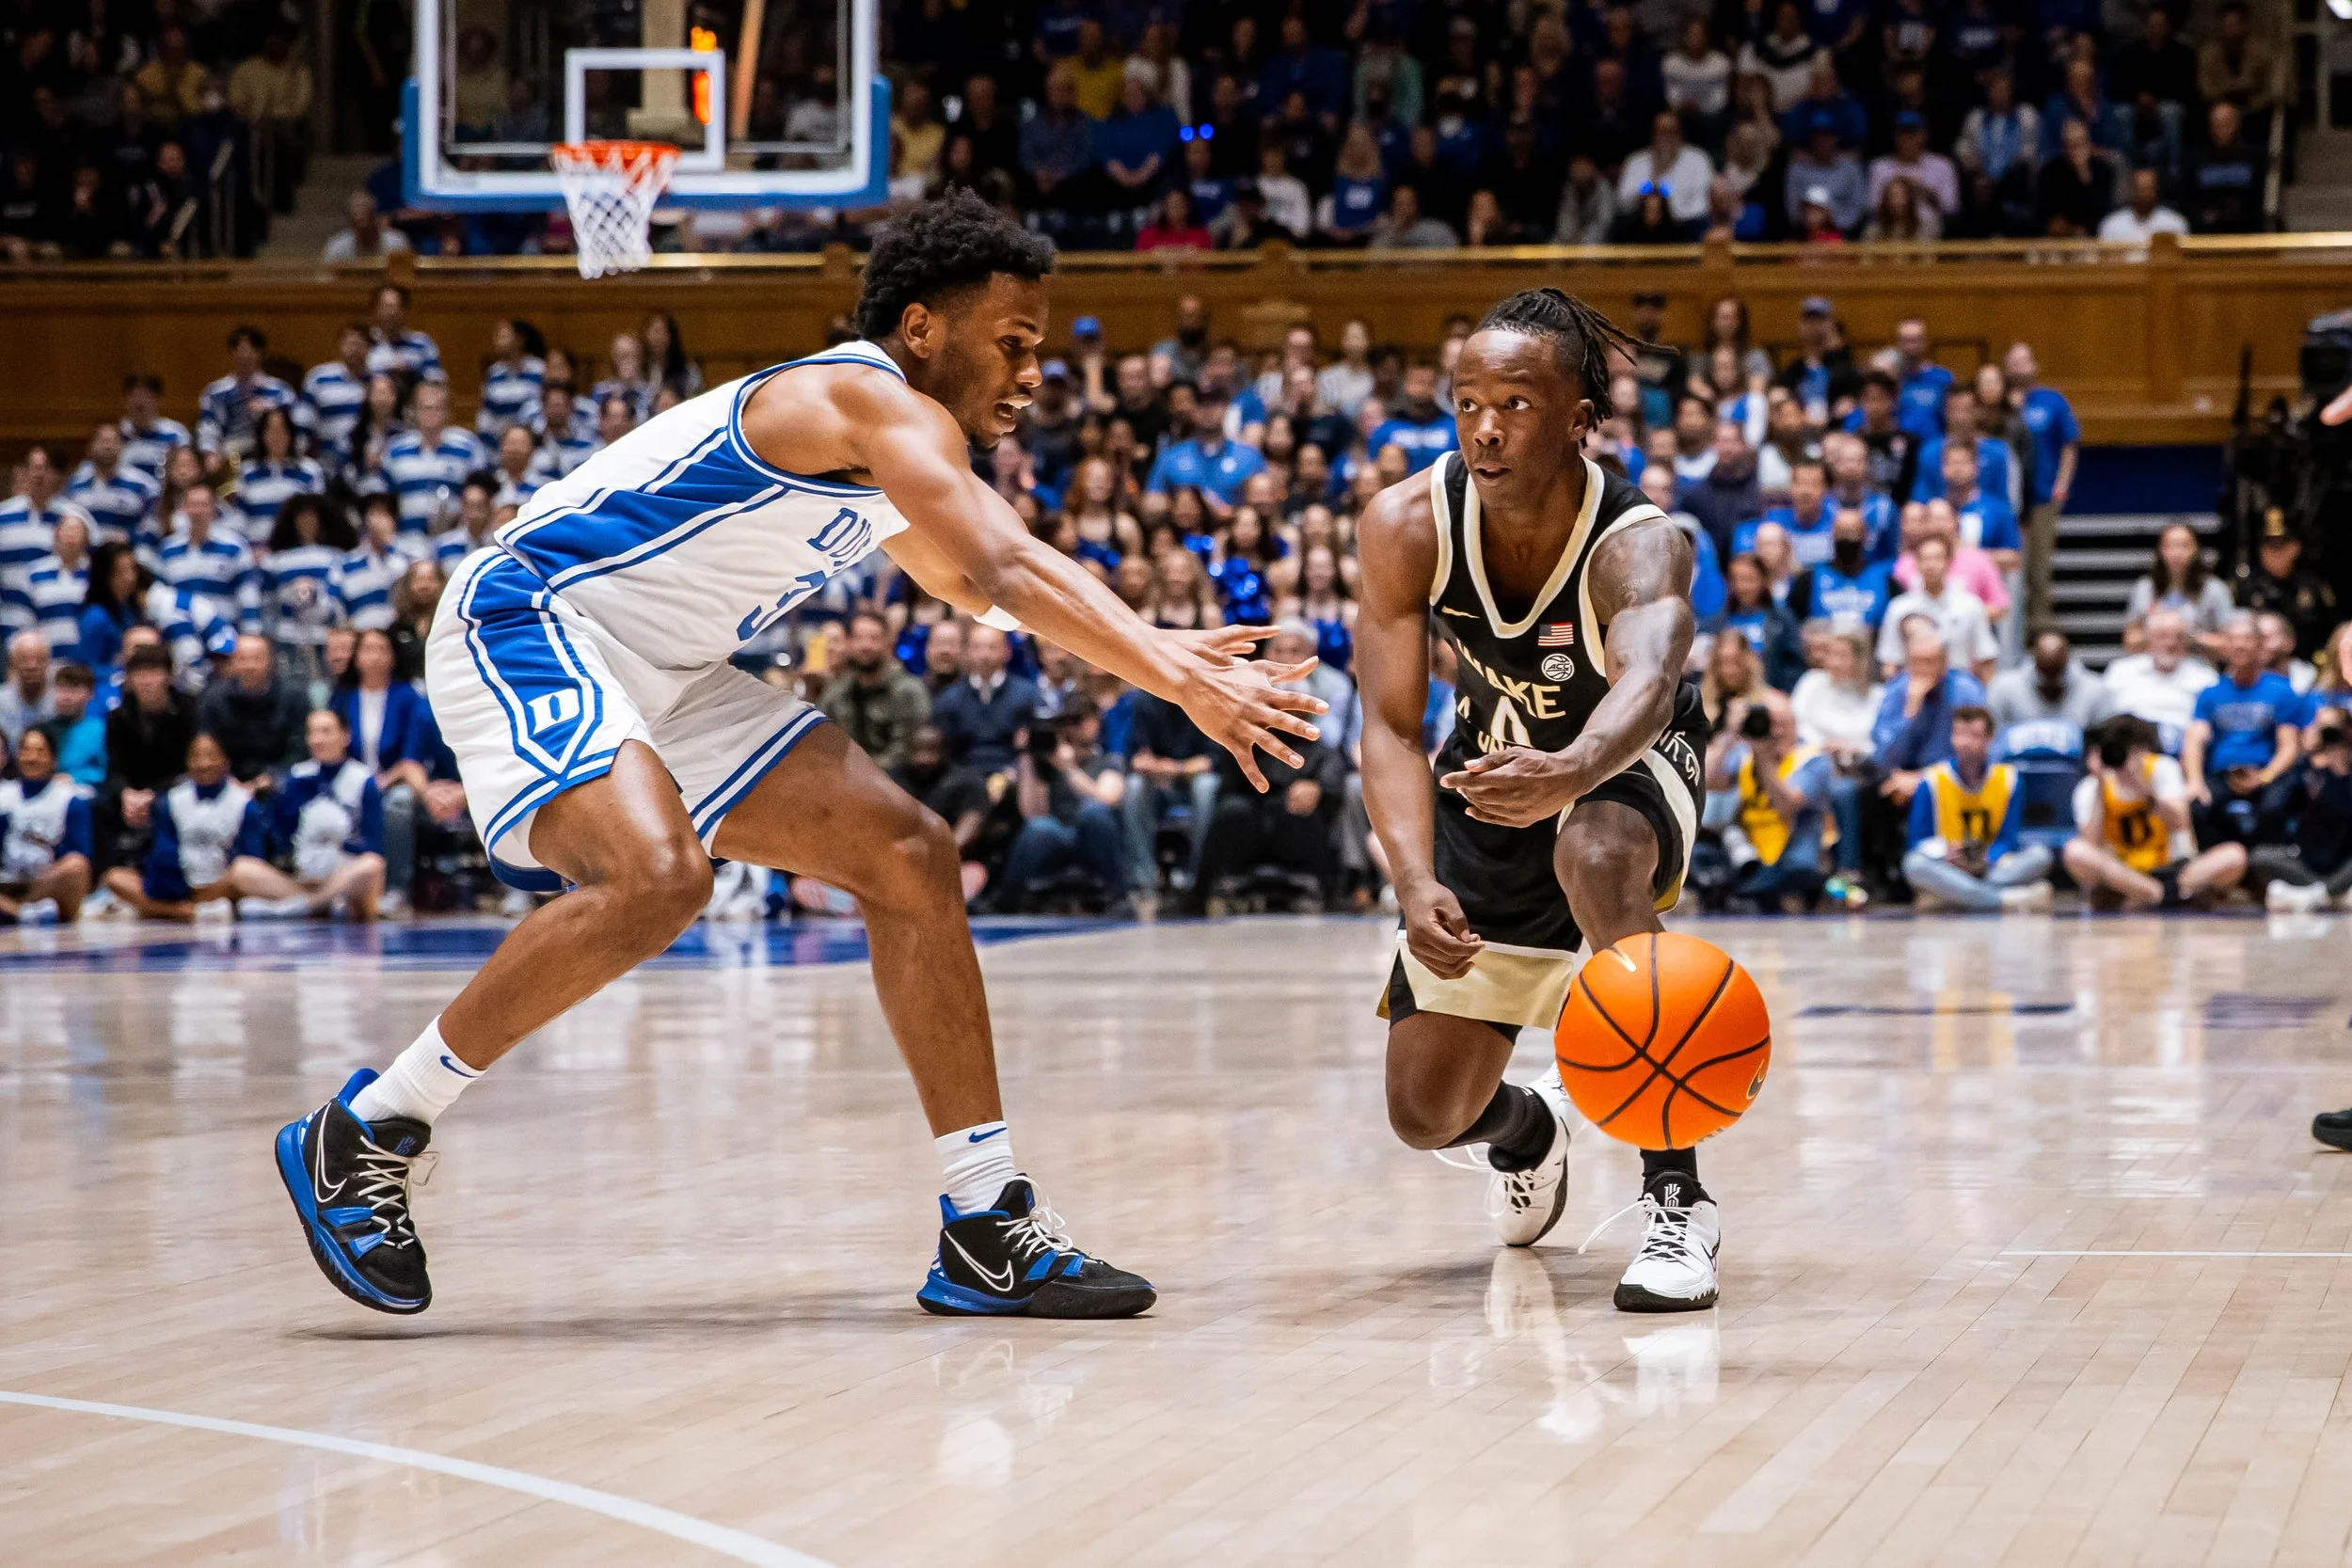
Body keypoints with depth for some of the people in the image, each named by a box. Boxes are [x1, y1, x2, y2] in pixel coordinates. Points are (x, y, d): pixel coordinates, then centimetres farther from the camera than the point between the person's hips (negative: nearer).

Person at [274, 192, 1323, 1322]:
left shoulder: (887, 457, 13)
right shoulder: (876, 402, -18)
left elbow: (964, 580, 34)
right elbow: (1009, 572, -31)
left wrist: (1155, 650, 29)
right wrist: (1182, 684, -33)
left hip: (658, 676, 11)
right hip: (521, 624, -10)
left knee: (909, 859, 3)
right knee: (655, 878, -35)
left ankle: (988, 1234, 4)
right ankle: (361, 1135, -18)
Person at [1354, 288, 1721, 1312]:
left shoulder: (1638, 545, -34)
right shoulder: (1406, 526, -25)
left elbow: (1648, 683, -55)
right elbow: (1391, 727, -27)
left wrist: (1570, 771, -78)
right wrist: (1415, 883, -46)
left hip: (1630, 767, -3)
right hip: (1488, 775, 3)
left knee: (1593, 852, -42)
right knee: (1426, 1113, 1)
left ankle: (1677, 1201, -31)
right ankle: (1529, 1128, 44)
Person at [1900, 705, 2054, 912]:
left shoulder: (2007, 778, 3)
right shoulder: (1932, 781, -2)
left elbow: (2007, 839, 2)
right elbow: (1920, 841, -1)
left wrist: (1988, 860, -20)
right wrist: (1946, 854, -23)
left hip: (1991, 869, 2)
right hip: (1947, 870, -2)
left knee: (2040, 855, -22)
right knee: (1914, 864, -34)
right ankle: (2009, 900, -43)